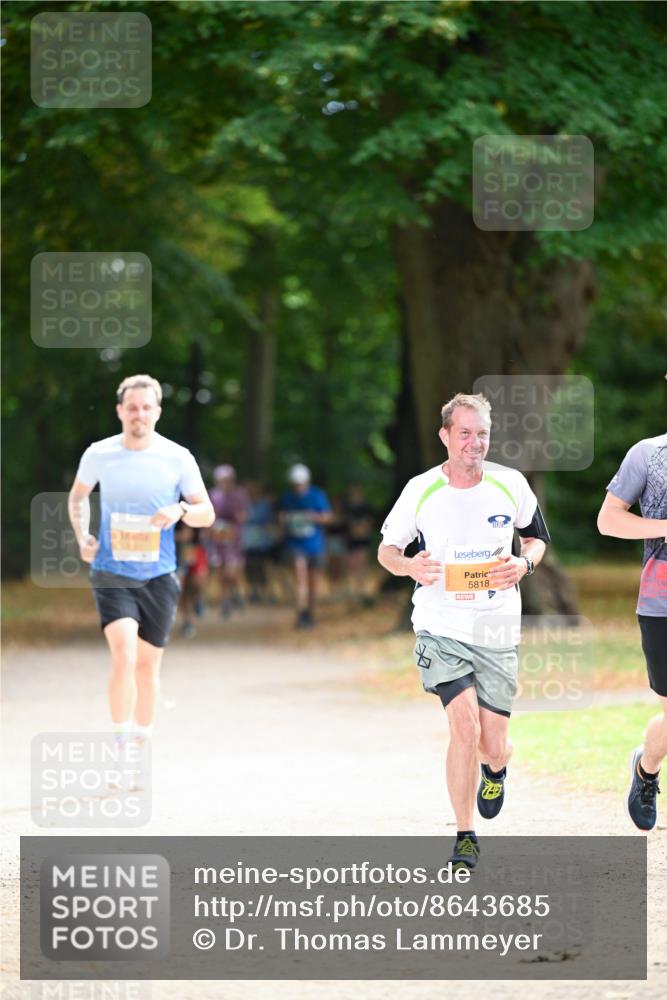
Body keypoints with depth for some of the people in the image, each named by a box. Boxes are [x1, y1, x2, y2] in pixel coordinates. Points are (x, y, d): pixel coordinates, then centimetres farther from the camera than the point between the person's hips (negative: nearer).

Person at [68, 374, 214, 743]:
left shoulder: (178, 458, -2)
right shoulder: (98, 454, 0)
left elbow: (207, 513, 3)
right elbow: (77, 496, 19)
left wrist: (181, 511, -20)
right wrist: (82, 537, 3)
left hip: (158, 577, 1)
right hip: (111, 574, -1)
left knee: (147, 666, 9)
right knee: (124, 656, -21)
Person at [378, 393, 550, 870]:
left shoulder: (512, 485, -1)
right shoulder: (421, 490, -4)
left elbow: (537, 539, 15)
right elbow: (387, 549, 8)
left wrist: (524, 564, -8)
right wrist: (410, 566, -15)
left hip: (498, 631, 2)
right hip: (440, 628, -2)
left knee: (493, 745, 2)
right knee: (465, 727, -19)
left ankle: (495, 770, 42)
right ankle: (465, 837, -3)